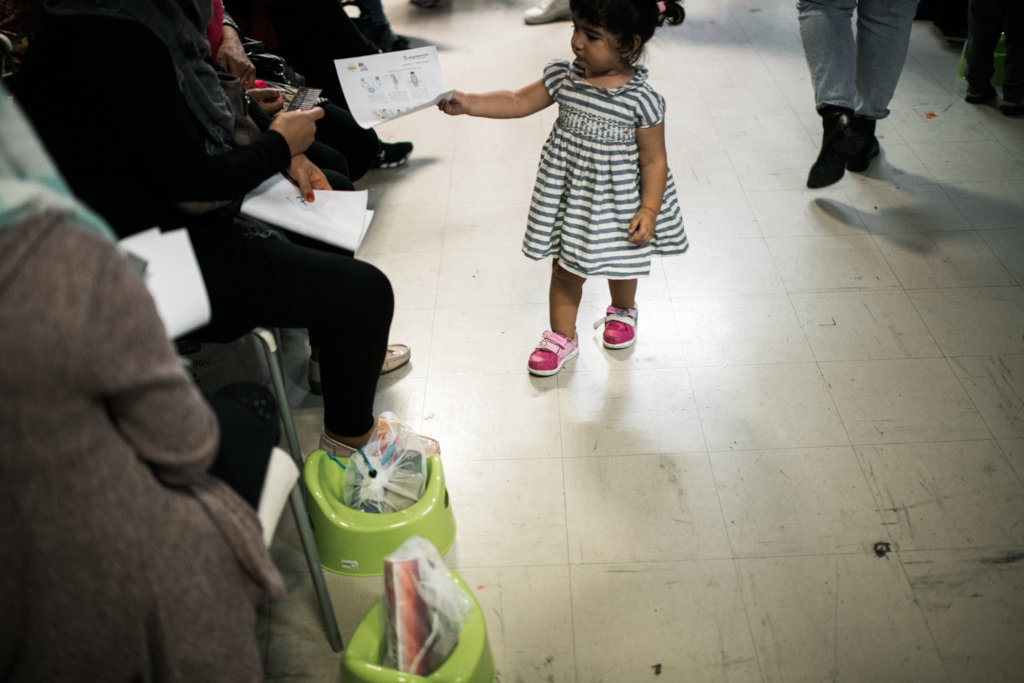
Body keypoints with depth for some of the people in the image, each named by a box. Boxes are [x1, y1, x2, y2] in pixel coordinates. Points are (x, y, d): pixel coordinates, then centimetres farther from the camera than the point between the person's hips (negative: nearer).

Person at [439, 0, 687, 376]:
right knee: (565, 270, 14)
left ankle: (622, 311, 53)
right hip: (568, 196, 3)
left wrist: (649, 210, -16)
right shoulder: (563, 76, -8)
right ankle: (562, 337, 33)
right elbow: (519, 101, 1)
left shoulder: (642, 99, -19)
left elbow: (654, 160, -12)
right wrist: (467, 103, -9)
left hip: (617, 200, -3)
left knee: (619, 264, 20)